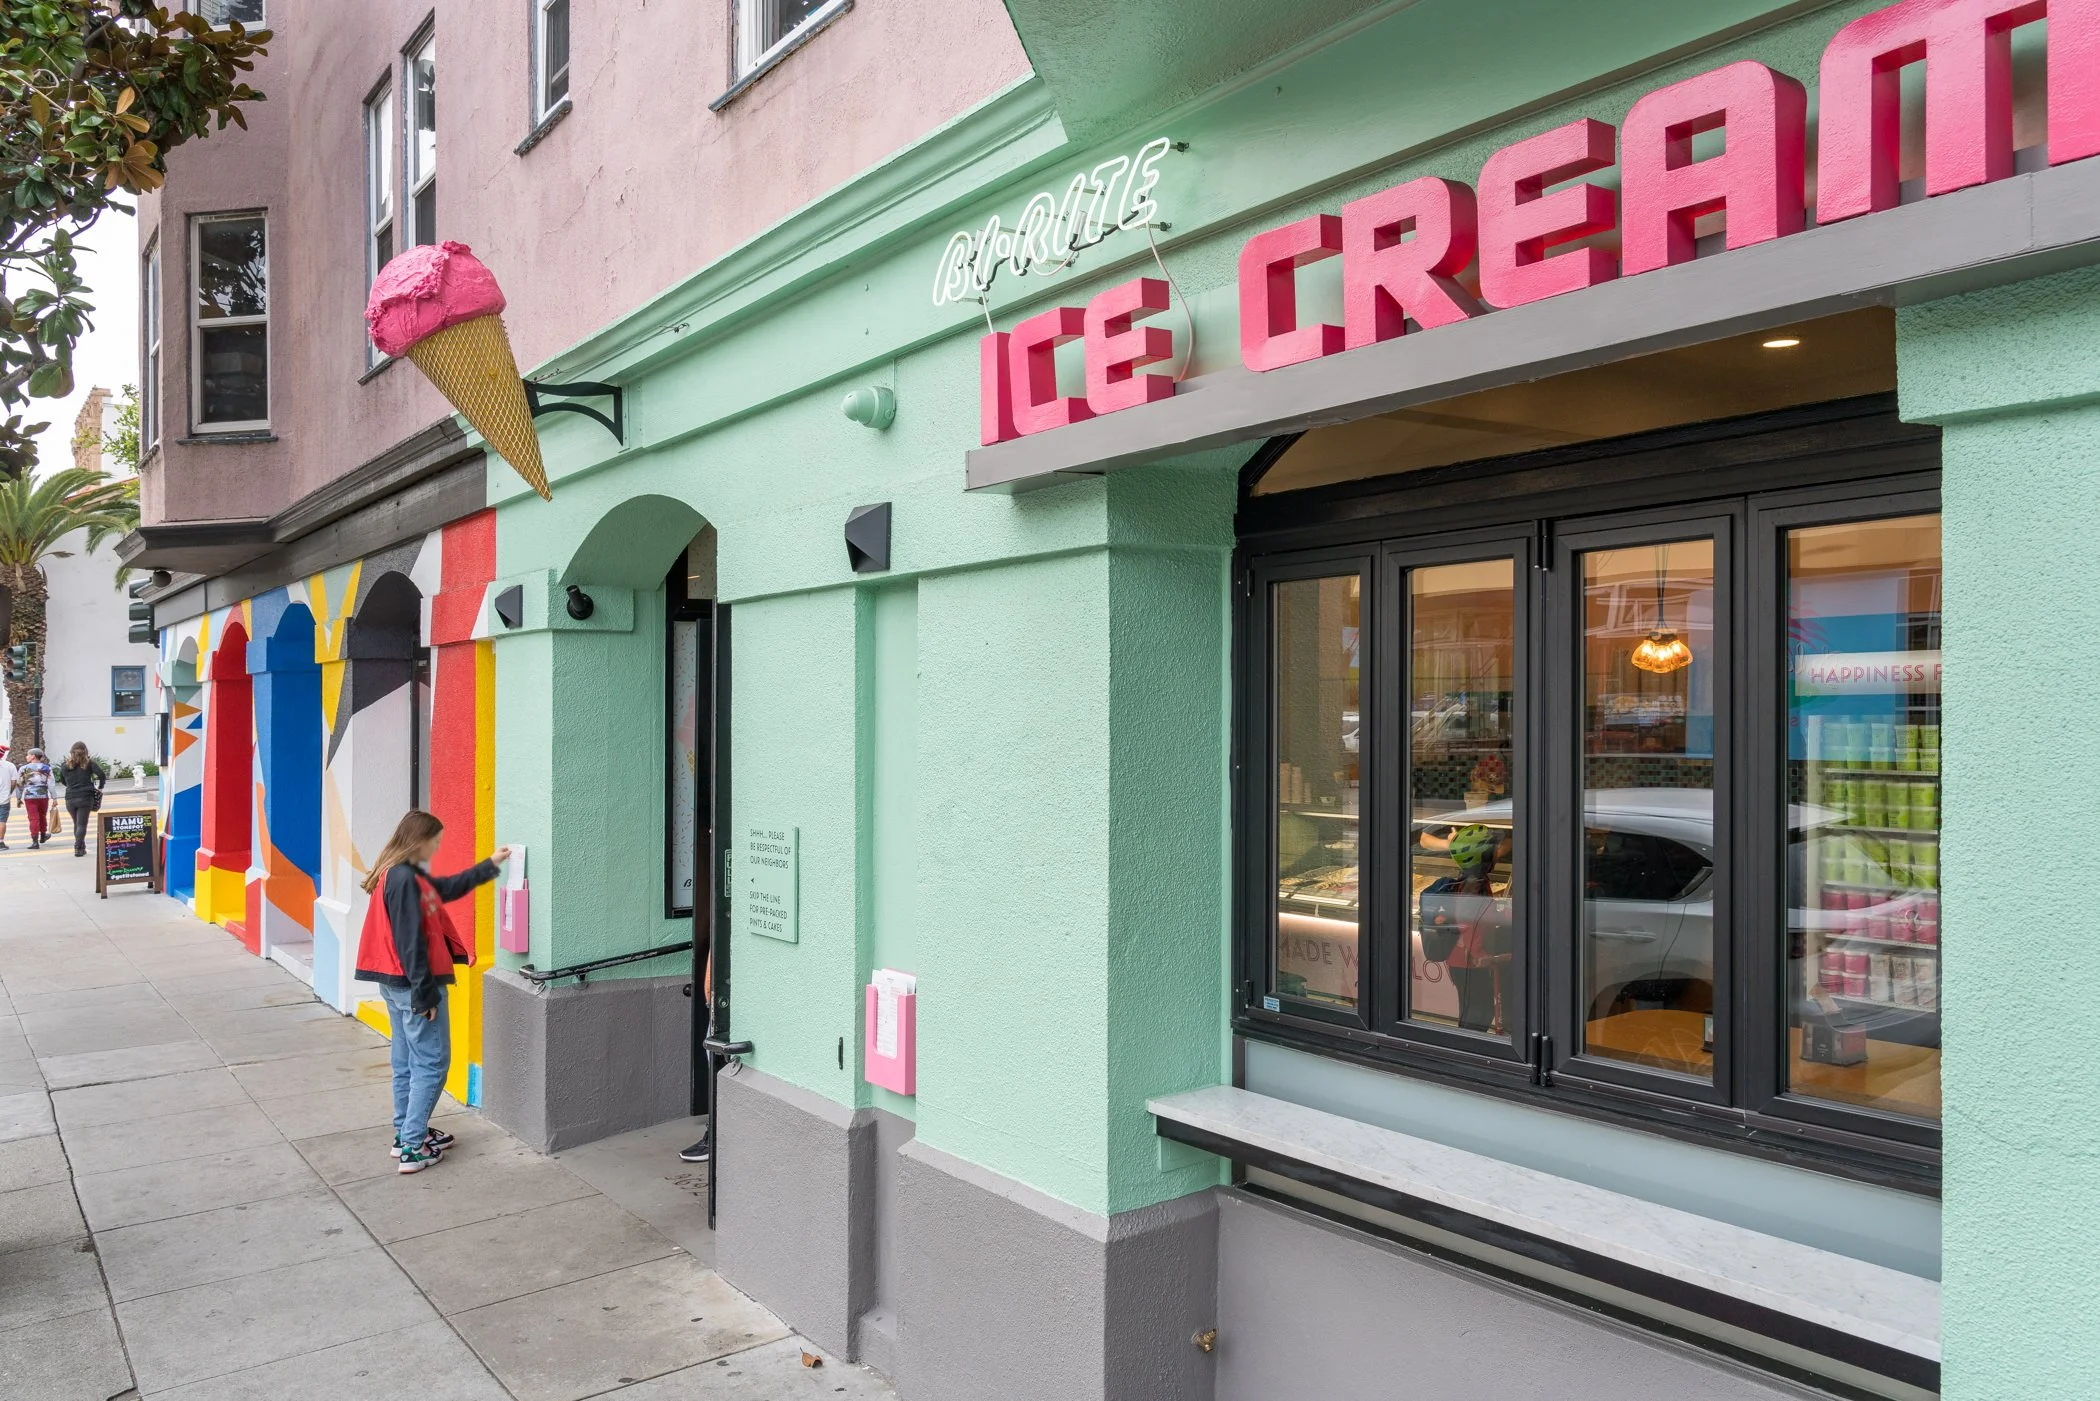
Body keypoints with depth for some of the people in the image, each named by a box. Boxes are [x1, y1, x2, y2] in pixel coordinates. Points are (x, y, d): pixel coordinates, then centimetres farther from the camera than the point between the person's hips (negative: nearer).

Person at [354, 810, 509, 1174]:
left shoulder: (401, 875, 9)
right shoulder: (405, 880, -21)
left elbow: (447, 888, 24)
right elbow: (411, 942, -22)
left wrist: (490, 865, 28)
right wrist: (424, 993, -19)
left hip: (396, 984, 10)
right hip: (412, 986, -10)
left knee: (407, 1062, 18)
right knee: (431, 1063, -2)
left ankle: (406, 1134, 28)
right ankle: (412, 1148, 0)